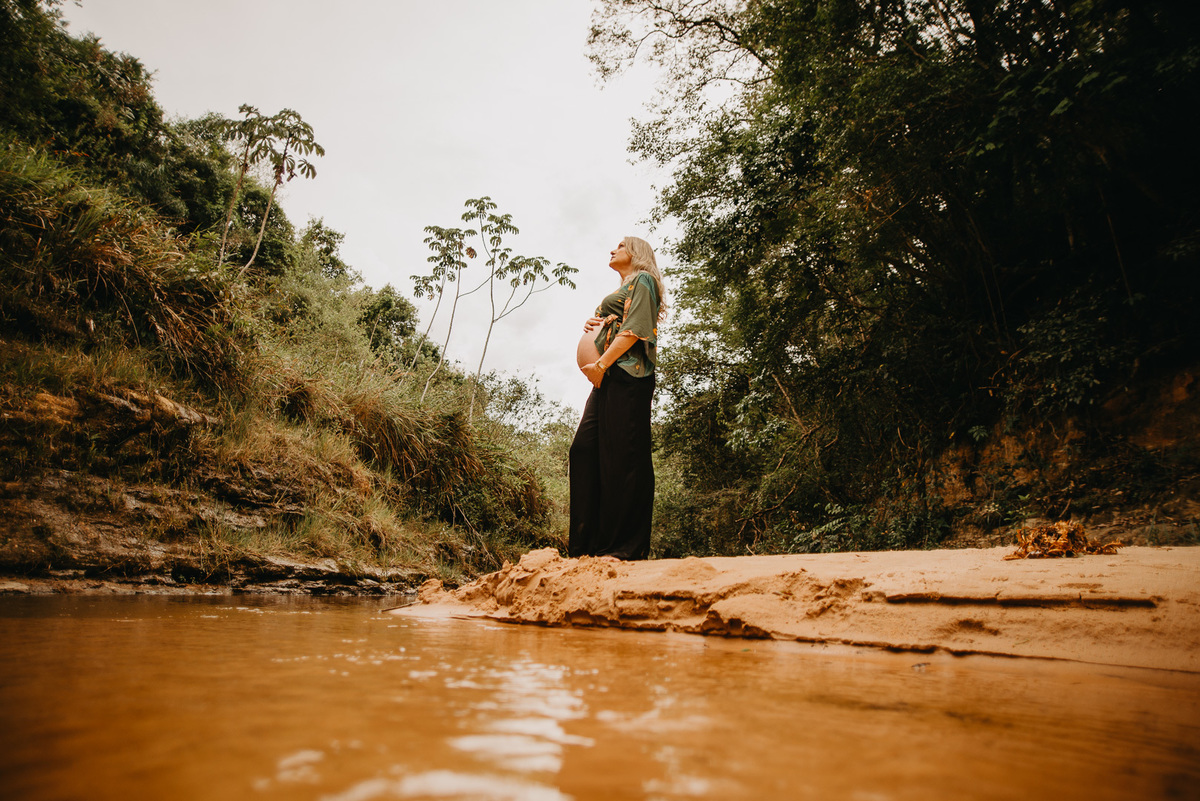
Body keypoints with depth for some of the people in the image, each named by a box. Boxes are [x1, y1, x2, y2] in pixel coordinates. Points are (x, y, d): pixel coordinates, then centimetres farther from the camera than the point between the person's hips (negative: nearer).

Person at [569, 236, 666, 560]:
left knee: (622, 454, -12)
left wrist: (601, 365, -16)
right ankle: (592, 541, 2)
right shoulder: (623, 290, 31)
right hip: (608, 378, 9)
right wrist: (592, 326, 12)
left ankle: (627, 545, -9)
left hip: (627, 375, -9)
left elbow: (635, 328, -11)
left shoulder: (642, 280, 4)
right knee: (585, 448, 0)